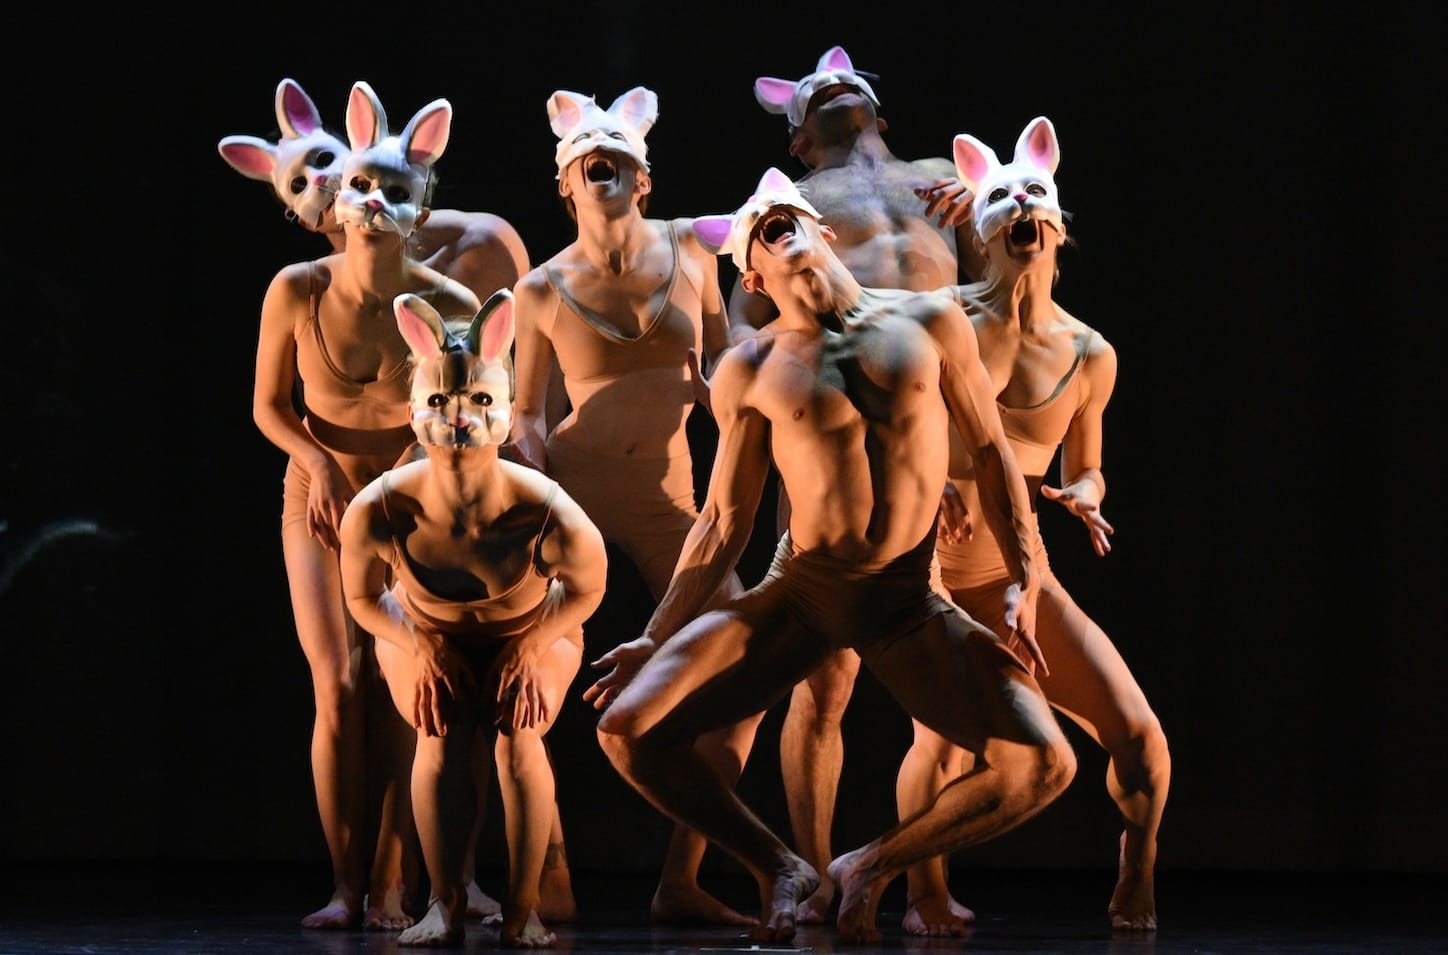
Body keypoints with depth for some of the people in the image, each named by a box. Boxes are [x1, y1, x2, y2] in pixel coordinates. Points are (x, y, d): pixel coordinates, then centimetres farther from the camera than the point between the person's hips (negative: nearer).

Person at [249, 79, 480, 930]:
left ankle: (391, 890, 0)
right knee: (339, 689, -8)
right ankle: (346, 887, 0)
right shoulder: (298, 291, -14)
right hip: (321, 506, 1)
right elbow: (269, 405, -1)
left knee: (404, 692, -8)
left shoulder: (448, 305, -18)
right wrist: (316, 459, -16)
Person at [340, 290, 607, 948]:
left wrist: (530, 645, -18)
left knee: (518, 740, -20)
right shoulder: (378, 514, -36)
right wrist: (422, 647, -20)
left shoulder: (547, 516, -39)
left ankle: (522, 909, -9)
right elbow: (364, 597, -12)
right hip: (427, 637, 1)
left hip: (530, 634, 0)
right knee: (443, 736, -21)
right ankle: (445, 905, -10)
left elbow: (587, 586, -14)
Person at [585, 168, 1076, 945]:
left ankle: (873, 866, 10)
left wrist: (1023, 586, 2)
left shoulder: (928, 324, 3)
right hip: (799, 594, 0)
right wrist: (656, 638, 1)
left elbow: (991, 451, 8)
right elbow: (725, 523, 7)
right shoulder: (749, 372, 2)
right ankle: (777, 868, 9)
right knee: (629, 731, -15)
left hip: (908, 602, 0)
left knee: (1044, 765, -14)